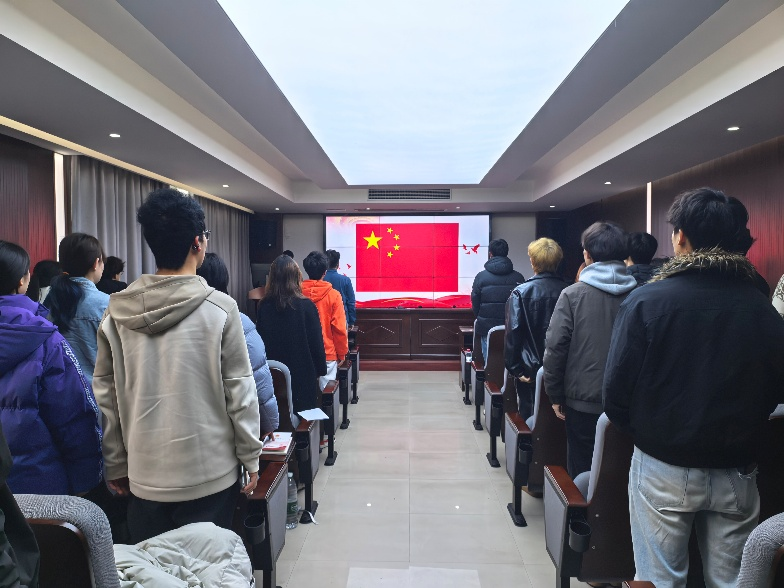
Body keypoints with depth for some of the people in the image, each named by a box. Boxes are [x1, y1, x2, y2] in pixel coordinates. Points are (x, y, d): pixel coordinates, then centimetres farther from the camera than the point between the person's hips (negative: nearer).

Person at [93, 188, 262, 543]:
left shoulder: (117, 313, -2)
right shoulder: (219, 308, -13)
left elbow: (105, 395, 3)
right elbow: (239, 392, -11)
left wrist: (115, 464, 14)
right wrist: (250, 458, 1)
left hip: (144, 475, 4)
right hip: (210, 474, -3)